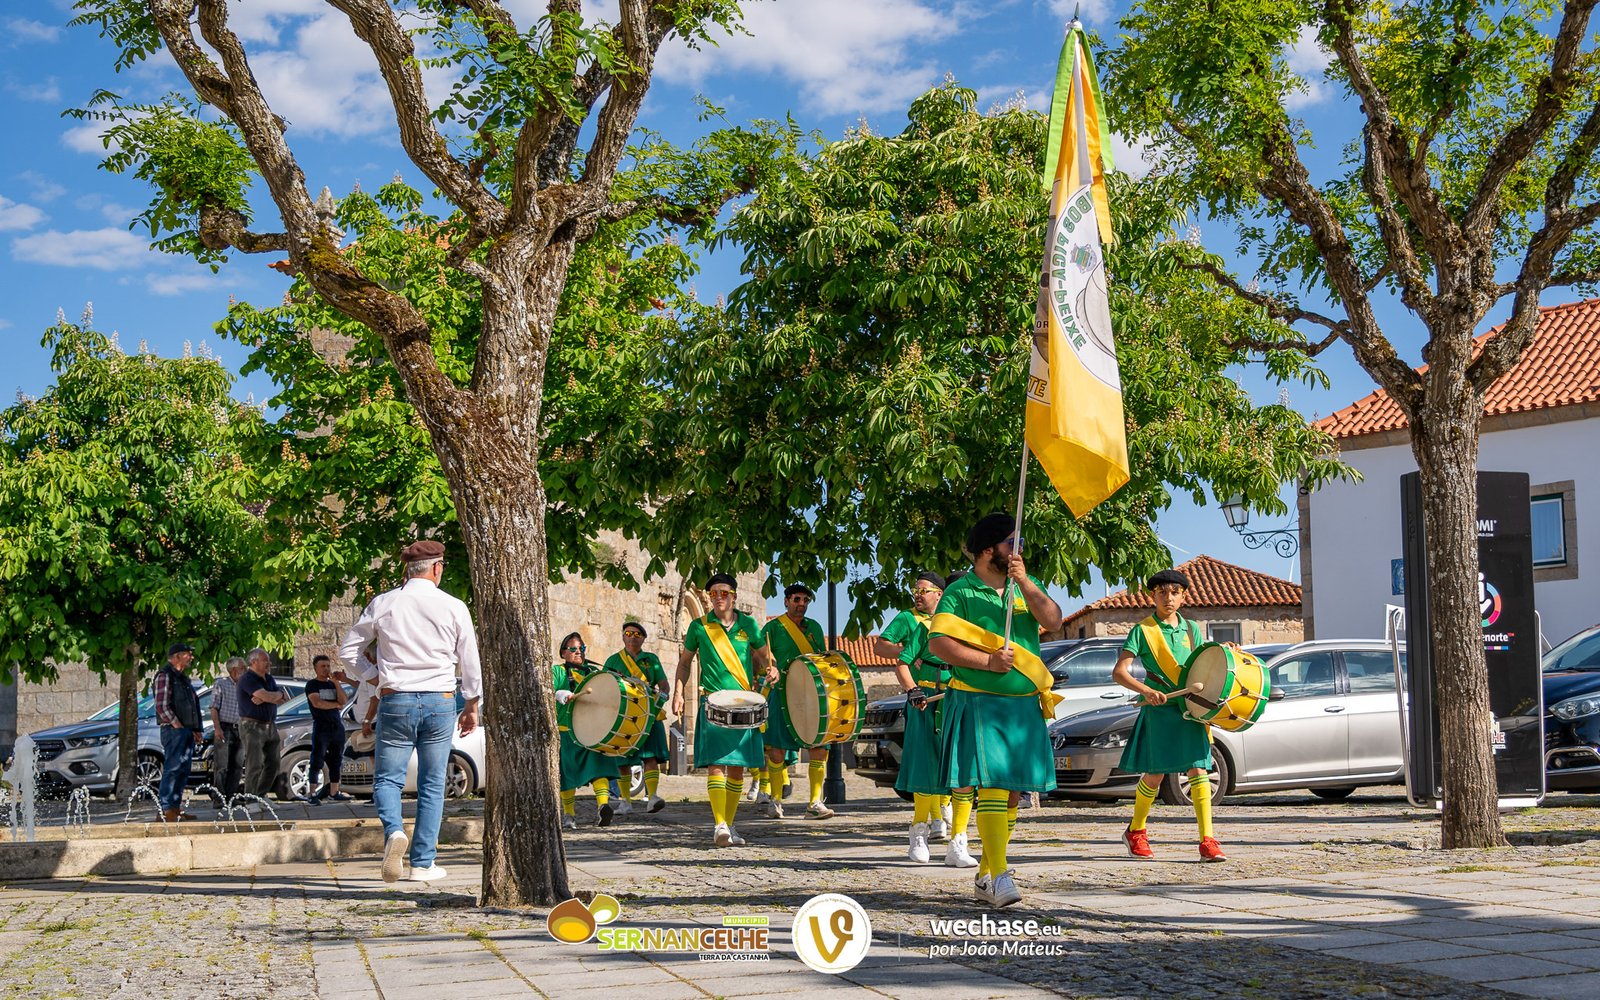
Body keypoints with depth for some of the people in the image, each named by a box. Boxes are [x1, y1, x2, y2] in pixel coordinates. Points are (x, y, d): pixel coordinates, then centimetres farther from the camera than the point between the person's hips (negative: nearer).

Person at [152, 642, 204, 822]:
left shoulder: (182, 677, 21)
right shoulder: (165, 676, -9)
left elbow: (193, 704, 25)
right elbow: (162, 706, -17)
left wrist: (196, 729, 16)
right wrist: (177, 725, -17)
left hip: (187, 731, 10)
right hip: (173, 730, -10)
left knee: (183, 770, 11)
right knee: (172, 769, -12)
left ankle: (176, 808, 16)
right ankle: (166, 809, -13)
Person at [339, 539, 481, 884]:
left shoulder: (382, 604, 1)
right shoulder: (454, 607, 0)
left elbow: (348, 652, 5)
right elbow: (470, 662, 5)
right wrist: (471, 707, 15)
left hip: (395, 700, 0)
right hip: (440, 702, 0)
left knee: (387, 778, 6)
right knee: (432, 784, 8)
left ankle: (394, 830, -23)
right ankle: (423, 862, 7)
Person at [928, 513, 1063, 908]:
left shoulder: (1027, 586, 14)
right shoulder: (960, 592, -3)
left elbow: (1053, 620, -2)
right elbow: (937, 642, -11)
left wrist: (1024, 582, -12)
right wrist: (988, 662, -17)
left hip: (1025, 705, 6)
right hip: (979, 703, -6)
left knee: (1012, 791, 8)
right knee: (992, 786, -15)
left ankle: (985, 875, 19)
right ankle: (999, 876, -17)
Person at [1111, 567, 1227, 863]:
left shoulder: (1191, 629, 13)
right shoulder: (1143, 630, -1)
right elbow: (1118, 672, -8)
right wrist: (1146, 691, -23)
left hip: (1191, 708, 3)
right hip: (1159, 708, -3)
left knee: (1198, 770, -7)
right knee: (1156, 774, 1)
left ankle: (1207, 841, -9)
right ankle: (1135, 832, 23)